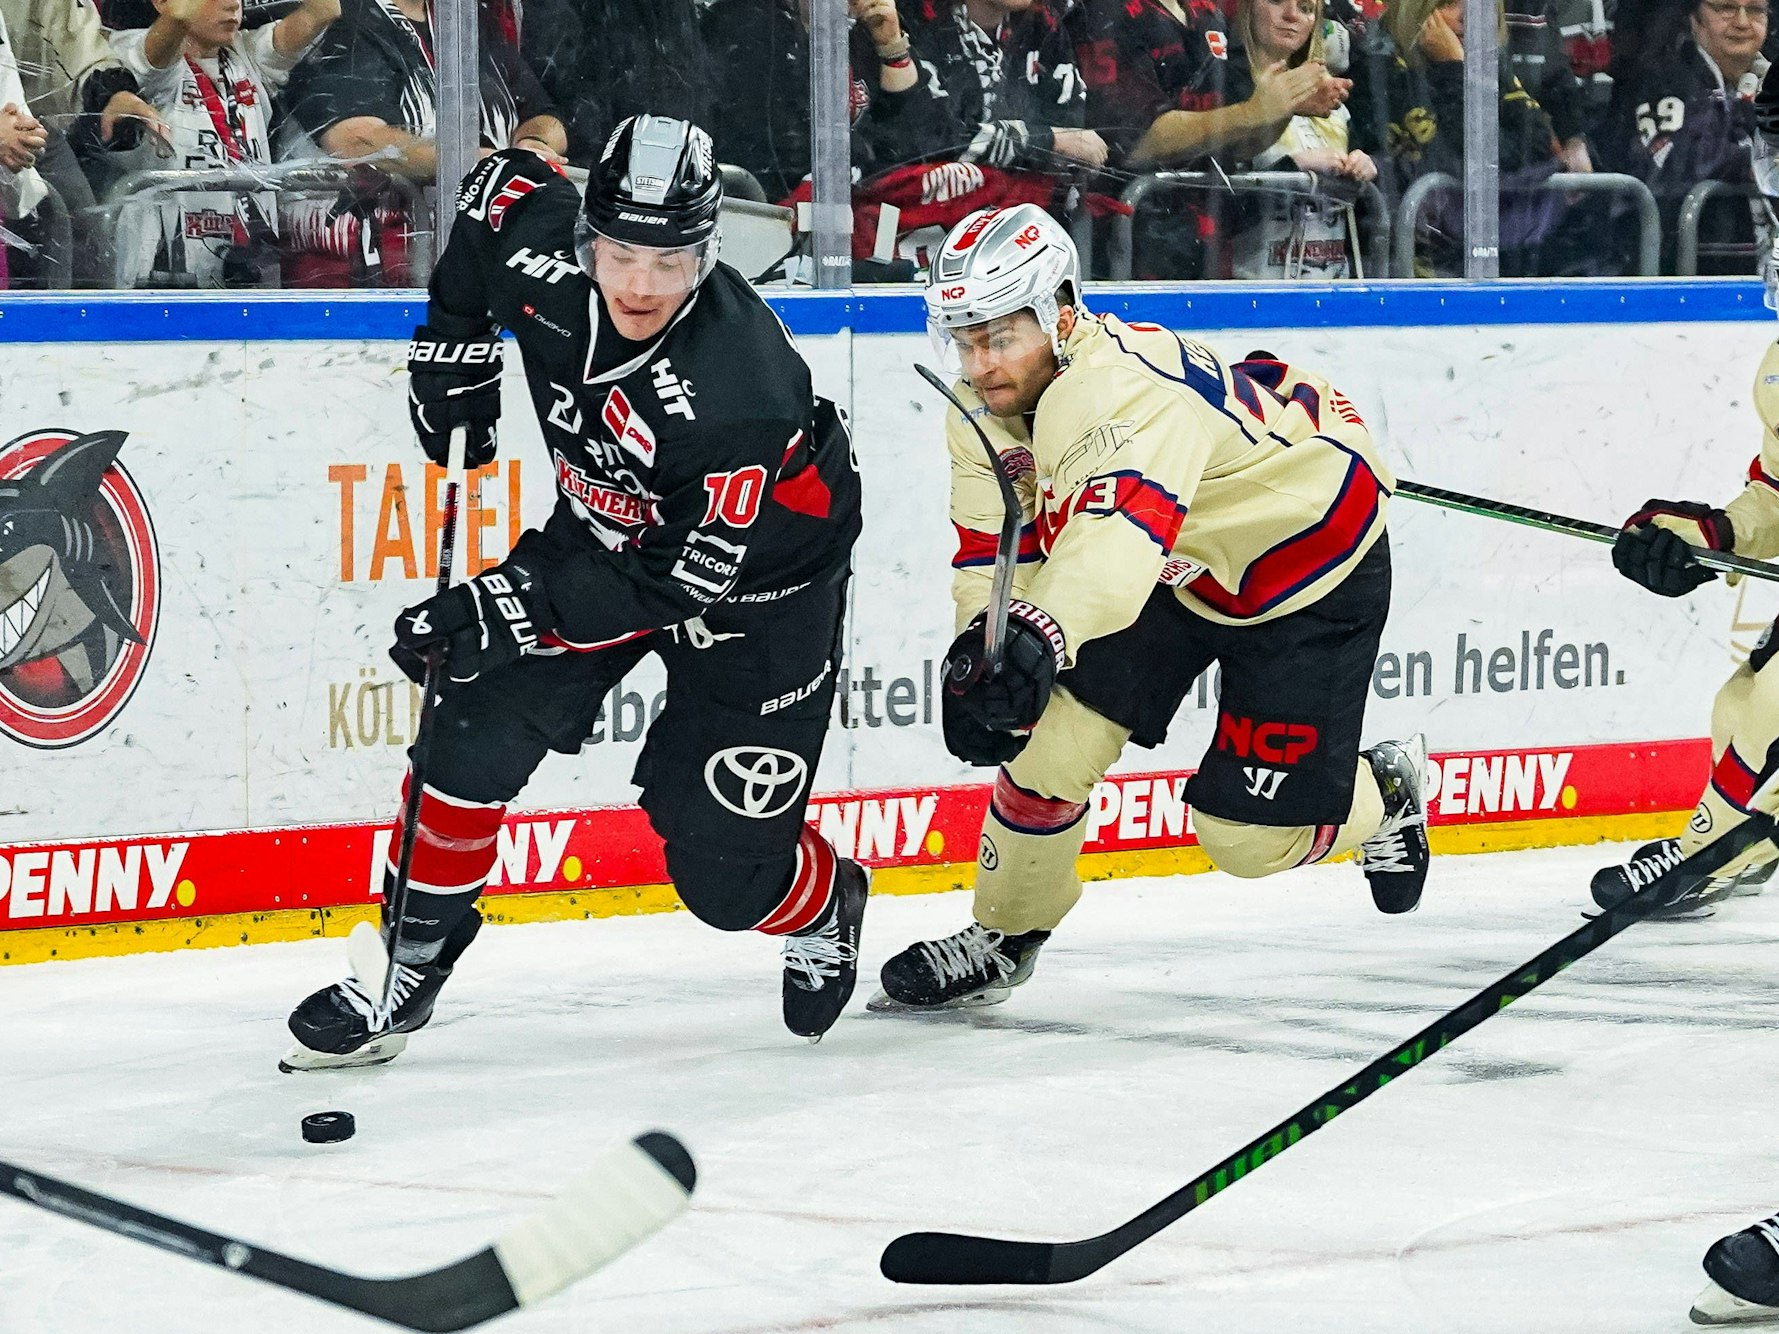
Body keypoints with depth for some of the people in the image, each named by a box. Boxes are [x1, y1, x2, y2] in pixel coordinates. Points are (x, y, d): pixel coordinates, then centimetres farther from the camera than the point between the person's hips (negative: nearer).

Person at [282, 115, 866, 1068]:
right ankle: (416, 955, 5)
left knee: (724, 875, -2)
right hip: (602, 527, 5)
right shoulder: (542, 254, -24)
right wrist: (453, 343, 0)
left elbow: (681, 578, -33)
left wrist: (513, 603, -37)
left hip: (755, 581, -5)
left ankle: (824, 907, 33)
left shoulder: (740, 393, -39)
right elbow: (500, 186, 2)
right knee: (478, 730, -14)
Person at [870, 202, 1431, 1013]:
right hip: (1174, 561, 7)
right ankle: (1003, 938, 14)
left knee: (1251, 835, -4)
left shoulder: (1130, 390, -40)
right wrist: (979, 650, -33)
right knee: (1056, 730, -8)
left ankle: (1382, 795, 29)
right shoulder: (984, 410, -12)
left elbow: (1120, 529, -56)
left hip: (1315, 546, -7)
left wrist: (1041, 634, -73)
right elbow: (991, 553, -13)